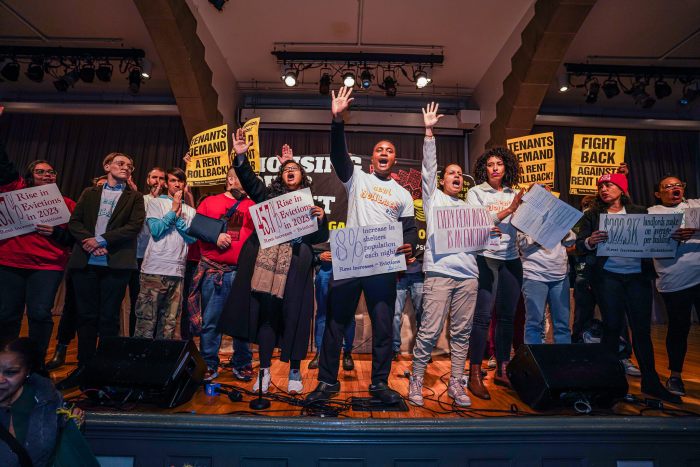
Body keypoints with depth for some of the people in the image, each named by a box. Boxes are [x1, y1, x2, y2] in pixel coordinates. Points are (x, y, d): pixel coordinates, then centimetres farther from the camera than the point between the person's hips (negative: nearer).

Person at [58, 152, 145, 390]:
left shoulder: (134, 197, 10)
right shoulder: (90, 193, 17)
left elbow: (134, 226, -4)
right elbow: (74, 221, 8)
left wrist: (102, 240, -12)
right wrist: (88, 241, -11)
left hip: (116, 263, -2)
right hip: (85, 261, 2)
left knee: (109, 317, 0)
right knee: (86, 316, 6)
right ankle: (83, 367, 17)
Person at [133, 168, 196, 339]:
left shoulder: (190, 211, 17)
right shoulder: (156, 203, 8)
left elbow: (192, 238, 4)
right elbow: (155, 230, -6)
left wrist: (178, 218, -4)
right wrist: (173, 210, -1)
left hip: (178, 271, 3)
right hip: (155, 269, -3)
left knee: (169, 325, 5)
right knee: (146, 321, -5)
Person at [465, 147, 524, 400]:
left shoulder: (514, 194, 15)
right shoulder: (476, 193, 3)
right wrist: (508, 210, -13)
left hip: (511, 259, 5)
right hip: (486, 258, -5)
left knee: (507, 316, 9)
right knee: (483, 316, -6)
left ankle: (501, 371, 22)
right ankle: (474, 375, 4)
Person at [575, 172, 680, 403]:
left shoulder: (640, 212, 12)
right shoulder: (592, 215, 6)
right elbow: (579, 244, -2)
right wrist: (590, 242, -24)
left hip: (638, 276, 2)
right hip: (608, 277, -2)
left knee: (642, 328, 5)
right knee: (612, 326, 1)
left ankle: (650, 381, 17)